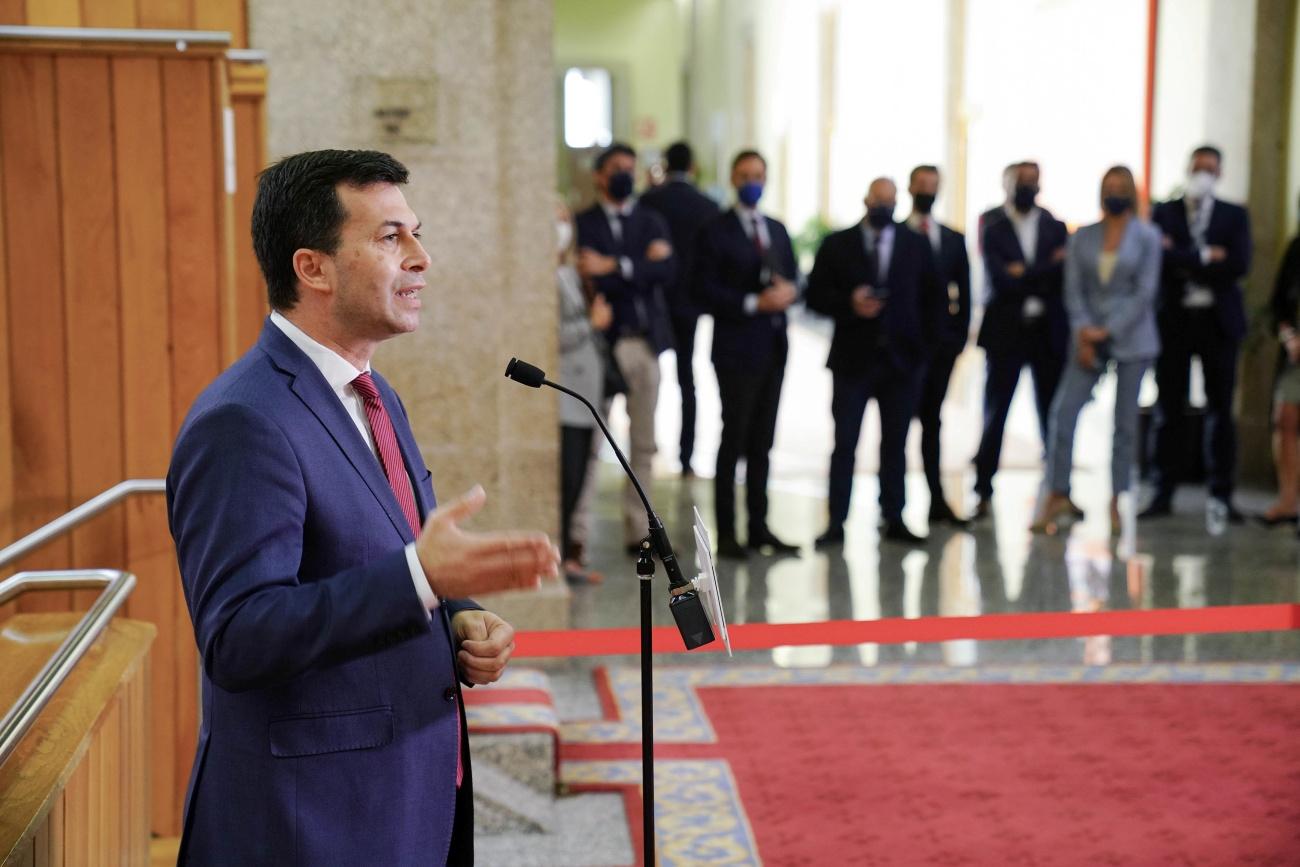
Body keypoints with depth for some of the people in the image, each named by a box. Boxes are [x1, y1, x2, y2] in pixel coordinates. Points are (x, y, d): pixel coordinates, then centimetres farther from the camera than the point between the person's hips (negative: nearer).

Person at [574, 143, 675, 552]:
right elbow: (591, 280, -10)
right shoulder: (582, 223, 3)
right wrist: (640, 267, -10)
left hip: (644, 341, 4)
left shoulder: (652, 221, 14)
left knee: (643, 444, 7)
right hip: (601, 340, -4)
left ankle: (637, 530, 14)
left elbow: (665, 271, -3)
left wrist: (613, 267, -11)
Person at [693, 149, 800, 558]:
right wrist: (753, 304, -18)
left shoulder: (777, 230, 16)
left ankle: (759, 527, 16)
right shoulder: (715, 232, -4)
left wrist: (788, 290, -5)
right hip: (737, 348, -6)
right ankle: (726, 533, 4)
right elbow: (707, 291, -11)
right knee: (734, 442, -3)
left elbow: (792, 276, 18)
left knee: (762, 443, 10)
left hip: (773, 346, 6)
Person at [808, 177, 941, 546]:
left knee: (895, 444, 7)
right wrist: (849, 304, -17)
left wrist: (924, 346, 1)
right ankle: (836, 524, 2)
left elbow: (930, 298, 9)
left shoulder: (916, 245, 8)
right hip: (852, 359, -2)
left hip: (902, 359, 2)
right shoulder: (837, 245, 3)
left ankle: (893, 520, 15)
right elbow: (816, 295, 0)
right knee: (845, 443, -2)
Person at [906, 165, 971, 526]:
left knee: (931, 420, 8)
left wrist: (960, 335, 2)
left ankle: (937, 502, 9)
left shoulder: (954, 239, 11)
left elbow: (963, 292, 11)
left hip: (941, 343, 3)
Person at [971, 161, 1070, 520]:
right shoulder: (994, 231, 2)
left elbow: (1063, 275, -3)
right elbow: (1000, 281, -11)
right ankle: (983, 492, 6)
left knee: (1053, 413, 5)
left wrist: (1024, 274, -12)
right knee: (995, 413, 0)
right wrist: (1046, 269, -12)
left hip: (1049, 332, 2)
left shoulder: (1056, 228, 9)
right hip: (1007, 332, -2)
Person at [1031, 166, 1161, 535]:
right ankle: (1057, 495, -2)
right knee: (1063, 411, -9)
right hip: (1090, 339, 2)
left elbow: (1145, 292, -5)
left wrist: (1108, 331, -11)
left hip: (1131, 338, -2)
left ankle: (1115, 503, 8)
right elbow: (1074, 289, 4)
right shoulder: (1082, 238, 8)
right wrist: (1083, 332, -10)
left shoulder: (1147, 237, 1)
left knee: (1125, 420, 1)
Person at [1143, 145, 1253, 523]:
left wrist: (1183, 261, -8)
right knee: (1169, 410, 2)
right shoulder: (1164, 212, 7)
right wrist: (1205, 257, -11)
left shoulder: (1235, 216, 9)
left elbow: (1239, 265, -7)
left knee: (1220, 411, 2)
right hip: (1174, 320, 0)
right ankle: (1163, 495, 6)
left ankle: (1221, 497, 6)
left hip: (1219, 321, 1)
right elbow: (1159, 258, -9)